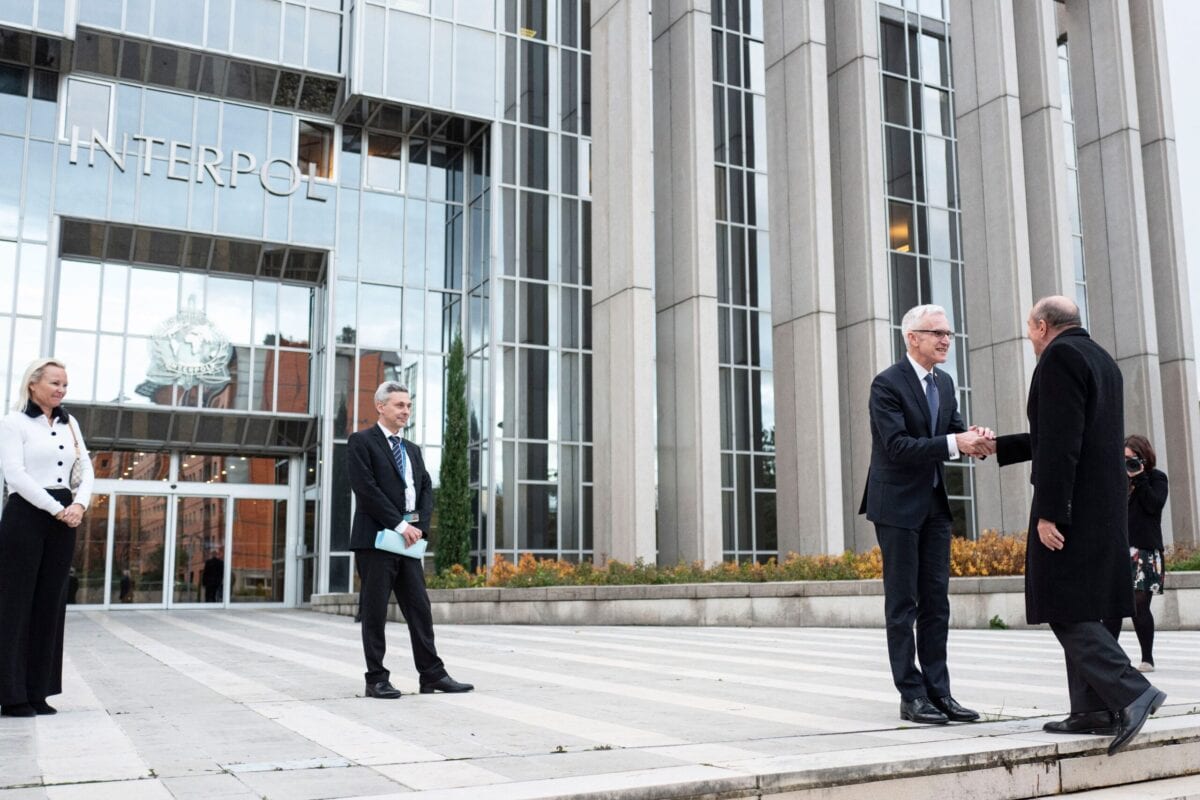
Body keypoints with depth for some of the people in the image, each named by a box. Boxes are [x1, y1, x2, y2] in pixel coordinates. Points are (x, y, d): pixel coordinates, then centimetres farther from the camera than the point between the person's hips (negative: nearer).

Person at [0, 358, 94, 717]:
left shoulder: (70, 424, 15)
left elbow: (86, 469, 12)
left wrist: (79, 505, -7)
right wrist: (57, 509, -15)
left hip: (63, 521, 6)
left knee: (50, 605, 6)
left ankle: (38, 692, 12)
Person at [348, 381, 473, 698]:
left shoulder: (412, 450, 21)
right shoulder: (361, 441, -1)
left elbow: (426, 490, 14)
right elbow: (365, 487, -12)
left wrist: (417, 525, -4)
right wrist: (399, 524, -14)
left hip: (408, 540, 6)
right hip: (375, 539, -6)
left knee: (420, 609, 5)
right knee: (375, 610, 0)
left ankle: (432, 674, 9)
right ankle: (377, 679, 7)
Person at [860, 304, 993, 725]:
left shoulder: (944, 383, 11)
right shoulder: (887, 384, -13)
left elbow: (954, 430, 8)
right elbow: (897, 446, -20)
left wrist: (974, 438, -15)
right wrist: (953, 443, -28)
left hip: (934, 504, 7)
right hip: (897, 505, -7)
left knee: (936, 602, 8)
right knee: (902, 603, 0)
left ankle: (938, 691, 14)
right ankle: (912, 695, 6)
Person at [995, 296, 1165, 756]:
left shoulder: (1060, 356, -11)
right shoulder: (1101, 359, 19)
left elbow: (1061, 441, -20)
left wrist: (1049, 512, -21)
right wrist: (998, 446, 30)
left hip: (1072, 506, -10)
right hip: (1103, 506, 10)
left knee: (1065, 610, -8)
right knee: (1080, 609, 11)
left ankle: (1131, 693, -14)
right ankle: (1092, 710, 13)